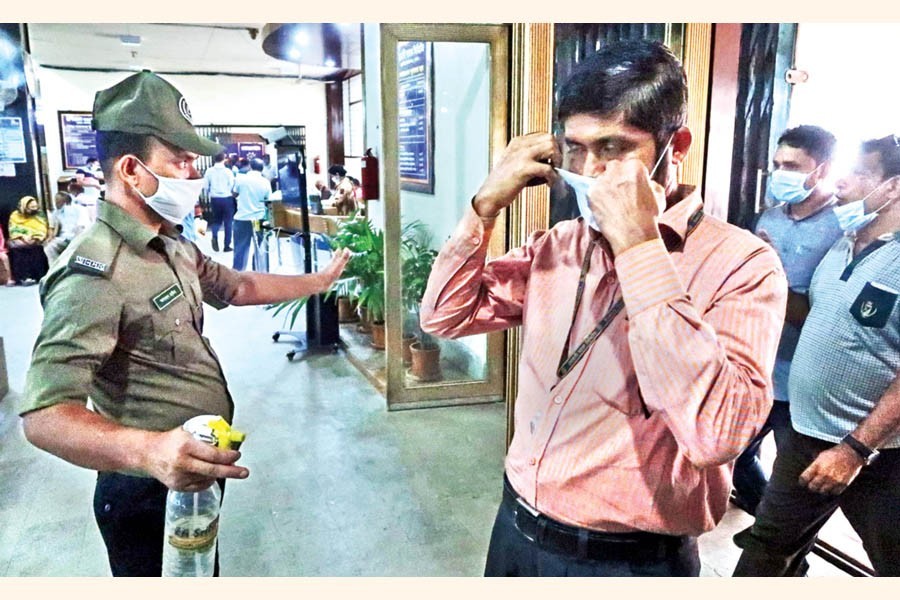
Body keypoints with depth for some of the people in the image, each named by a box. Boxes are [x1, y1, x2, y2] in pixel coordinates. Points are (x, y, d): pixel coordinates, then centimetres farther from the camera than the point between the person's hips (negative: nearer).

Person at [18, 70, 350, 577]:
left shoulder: (173, 248, 5)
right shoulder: (96, 272, -29)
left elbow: (239, 287, 20)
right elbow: (44, 415, -36)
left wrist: (320, 281, 20)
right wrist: (148, 450, -52)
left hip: (197, 474, 9)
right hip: (150, 493, -9)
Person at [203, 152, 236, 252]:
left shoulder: (209, 171, -1)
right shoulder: (228, 171, -8)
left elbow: (205, 186, 2)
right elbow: (232, 185, -7)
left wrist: (208, 195, 18)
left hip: (214, 199, 3)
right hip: (227, 198, -3)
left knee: (216, 220, 19)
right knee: (228, 222, 7)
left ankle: (214, 236, -10)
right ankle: (227, 246, 9)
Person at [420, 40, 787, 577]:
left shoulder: (740, 263, -17)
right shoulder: (560, 244, 1)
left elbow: (714, 436, -31)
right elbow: (446, 316, 3)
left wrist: (640, 247, -30)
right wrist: (487, 205, -9)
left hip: (631, 559, -5)